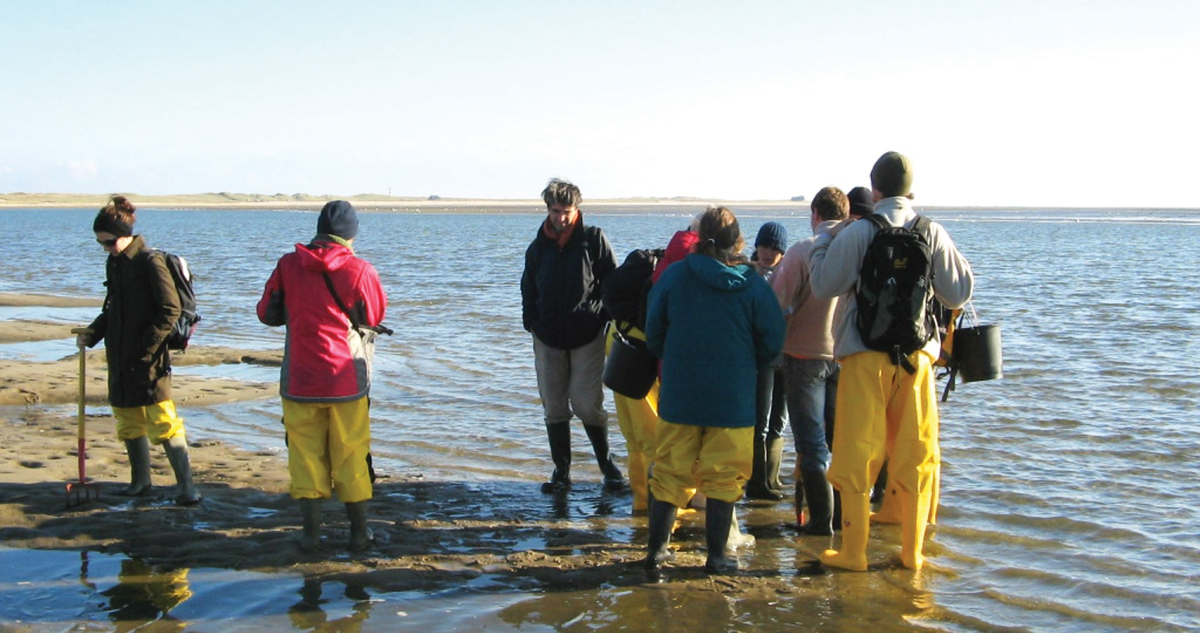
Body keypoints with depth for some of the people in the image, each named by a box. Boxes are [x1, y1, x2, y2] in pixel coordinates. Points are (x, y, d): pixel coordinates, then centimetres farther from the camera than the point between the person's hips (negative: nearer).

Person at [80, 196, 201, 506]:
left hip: (148, 360, -8)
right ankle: (140, 481, 25)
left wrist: (144, 348, -16)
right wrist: (92, 333, 6)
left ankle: (186, 485, -5)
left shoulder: (150, 262, -12)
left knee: (163, 422, -8)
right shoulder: (113, 263, 11)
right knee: (129, 421, 13)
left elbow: (170, 310, -14)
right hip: (120, 358, 8)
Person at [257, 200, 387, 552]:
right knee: (351, 457, 10)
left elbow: (267, 313, 8)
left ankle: (311, 533, 11)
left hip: (299, 381, 1)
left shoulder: (288, 265, -2)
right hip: (347, 379, -1)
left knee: (305, 456, 10)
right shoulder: (360, 271, -8)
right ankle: (359, 533, 17)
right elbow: (375, 316, 5)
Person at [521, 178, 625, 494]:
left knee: (587, 403, -8)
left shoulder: (593, 239, -3)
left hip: (587, 336, -4)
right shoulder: (538, 247, 7)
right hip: (548, 338, 4)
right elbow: (528, 289, 17)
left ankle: (607, 464, 11)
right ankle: (561, 471, 15)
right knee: (554, 408, 5)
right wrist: (531, 322, 5)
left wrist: (607, 318, -6)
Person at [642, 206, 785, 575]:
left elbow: (653, 333, 4)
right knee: (724, 476, 7)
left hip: (679, 396, 1)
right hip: (733, 399, -1)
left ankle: (657, 550, 15)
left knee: (670, 472, 11)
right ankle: (717, 556, 11)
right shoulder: (753, 285, -7)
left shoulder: (673, 276, -4)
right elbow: (772, 343, -2)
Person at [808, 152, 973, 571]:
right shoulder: (933, 233, 0)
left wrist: (826, 240, 7)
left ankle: (854, 551, 7)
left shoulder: (857, 233, -8)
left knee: (857, 455, 4)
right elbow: (958, 293, 5)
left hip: (866, 354, -3)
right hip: (918, 353, 3)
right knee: (915, 456, 11)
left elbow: (823, 285, -6)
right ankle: (912, 551, 16)